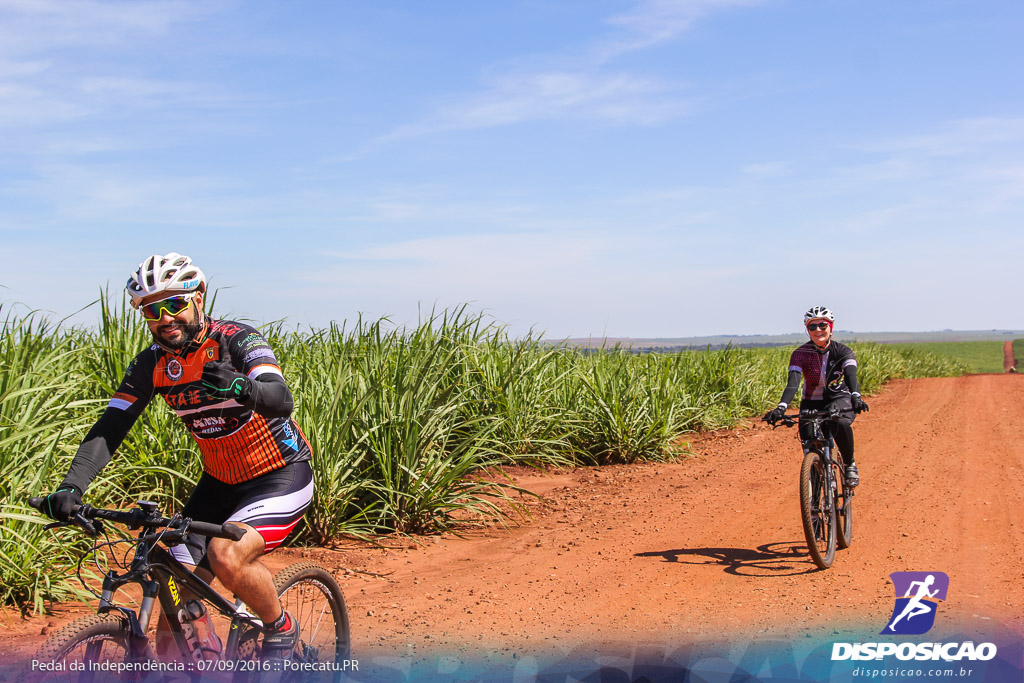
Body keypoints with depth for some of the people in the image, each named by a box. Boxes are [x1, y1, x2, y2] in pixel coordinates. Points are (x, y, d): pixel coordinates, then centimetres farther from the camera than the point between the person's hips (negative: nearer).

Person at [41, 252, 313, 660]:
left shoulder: (237, 340, -19)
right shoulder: (152, 365, -5)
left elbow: (281, 399, -34)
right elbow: (109, 428, -9)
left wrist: (242, 388, -57)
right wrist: (70, 487, -25)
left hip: (281, 477, -5)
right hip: (220, 483, 6)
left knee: (226, 556, -29)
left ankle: (281, 630, -2)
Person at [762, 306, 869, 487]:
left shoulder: (842, 350, -13)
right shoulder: (801, 353, -14)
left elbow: (851, 374, -31)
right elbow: (793, 382, -27)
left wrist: (856, 397, -52)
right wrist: (781, 407, -45)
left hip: (840, 399, -1)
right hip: (811, 403, 1)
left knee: (841, 424, -35)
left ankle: (850, 465, -10)